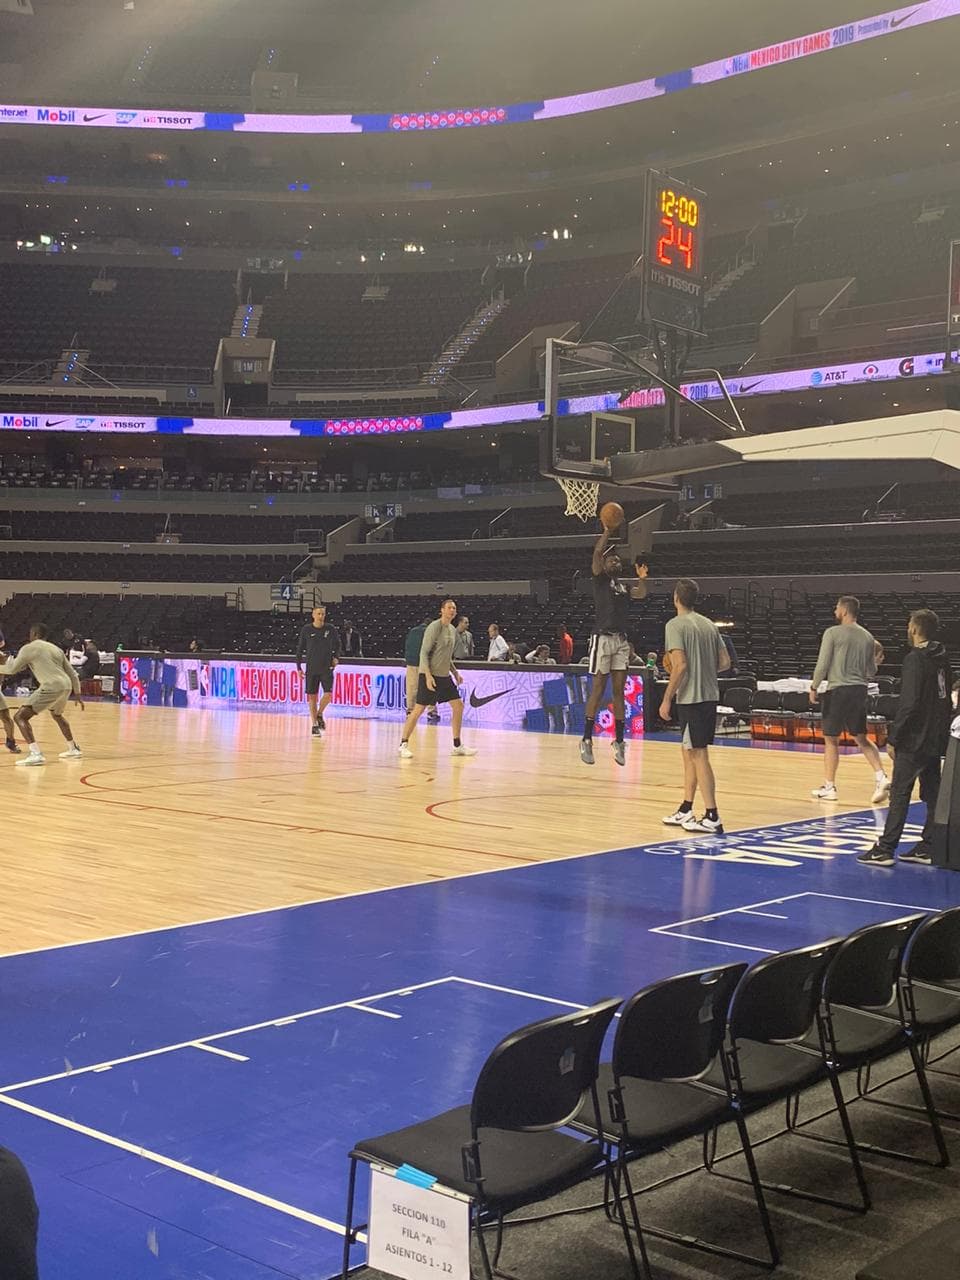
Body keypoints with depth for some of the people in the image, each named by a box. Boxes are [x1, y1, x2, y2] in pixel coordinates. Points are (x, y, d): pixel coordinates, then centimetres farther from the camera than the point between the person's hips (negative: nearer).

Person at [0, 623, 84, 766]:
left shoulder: (29, 648, 4)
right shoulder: (56, 648, 23)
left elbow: (13, 669, 6)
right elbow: (72, 674, 24)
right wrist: (77, 694, 31)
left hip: (52, 687, -7)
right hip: (66, 685, 7)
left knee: (20, 717, -4)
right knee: (57, 715, 36)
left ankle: (35, 754, -18)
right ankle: (73, 749, 42)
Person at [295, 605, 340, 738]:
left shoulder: (330, 629, 0)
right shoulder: (307, 630, -2)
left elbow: (337, 645, 15)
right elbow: (300, 648, 6)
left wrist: (336, 657, -2)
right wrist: (299, 667, 3)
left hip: (327, 668, 0)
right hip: (311, 668, 0)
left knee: (328, 694, -11)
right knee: (312, 696, 2)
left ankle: (320, 714, 17)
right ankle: (314, 725, 11)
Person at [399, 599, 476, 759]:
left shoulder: (452, 630, 12)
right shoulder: (434, 628, -13)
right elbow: (424, 653, -16)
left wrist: (455, 672, 17)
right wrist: (428, 676, -23)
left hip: (445, 676, 8)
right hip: (429, 675, -8)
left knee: (458, 706, 5)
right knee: (419, 709, -8)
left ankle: (457, 746, 13)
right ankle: (403, 744, 1)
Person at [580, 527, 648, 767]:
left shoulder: (622, 586, 18)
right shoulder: (600, 580, 0)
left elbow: (641, 594, 17)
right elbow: (597, 552, -13)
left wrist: (641, 578, 2)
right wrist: (608, 530, -13)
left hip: (621, 641, 6)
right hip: (603, 638, -6)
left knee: (619, 690, 5)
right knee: (598, 689, -5)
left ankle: (619, 741, 9)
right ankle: (587, 740, 2)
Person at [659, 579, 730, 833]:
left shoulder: (676, 625, -11)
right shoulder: (709, 624, 12)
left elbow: (680, 665, -19)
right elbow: (724, 662, 10)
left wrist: (666, 699, -13)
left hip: (690, 698, -8)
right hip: (710, 697, 8)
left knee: (698, 755, -5)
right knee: (690, 753, 16)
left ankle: (712, 818, -4)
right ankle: (686, 811, 23)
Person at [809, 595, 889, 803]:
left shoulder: (833, 633, -8)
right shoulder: (867, 637, 9)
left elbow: (823, 664, -11)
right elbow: (871, 671, 11)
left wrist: (814, 687, -1)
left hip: (838, 689, -5)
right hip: (859, 690, 5)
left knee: (831, 739, 5)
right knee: (862, 738, 14)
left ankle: (829, 787, 9)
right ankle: (881, 778, -1)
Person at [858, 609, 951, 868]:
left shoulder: (915, 659, -15)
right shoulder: (942, 659, 11)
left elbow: (908, 705, -20)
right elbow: (946, 700, 15)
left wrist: (893, 738, -14)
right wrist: (942, 732, 18)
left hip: (914, 740, -8)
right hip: (937, 740, 8)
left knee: (900, 794, -5)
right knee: (933, 794, 11)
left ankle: (885, 850, -4)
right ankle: (928, 849, 15)